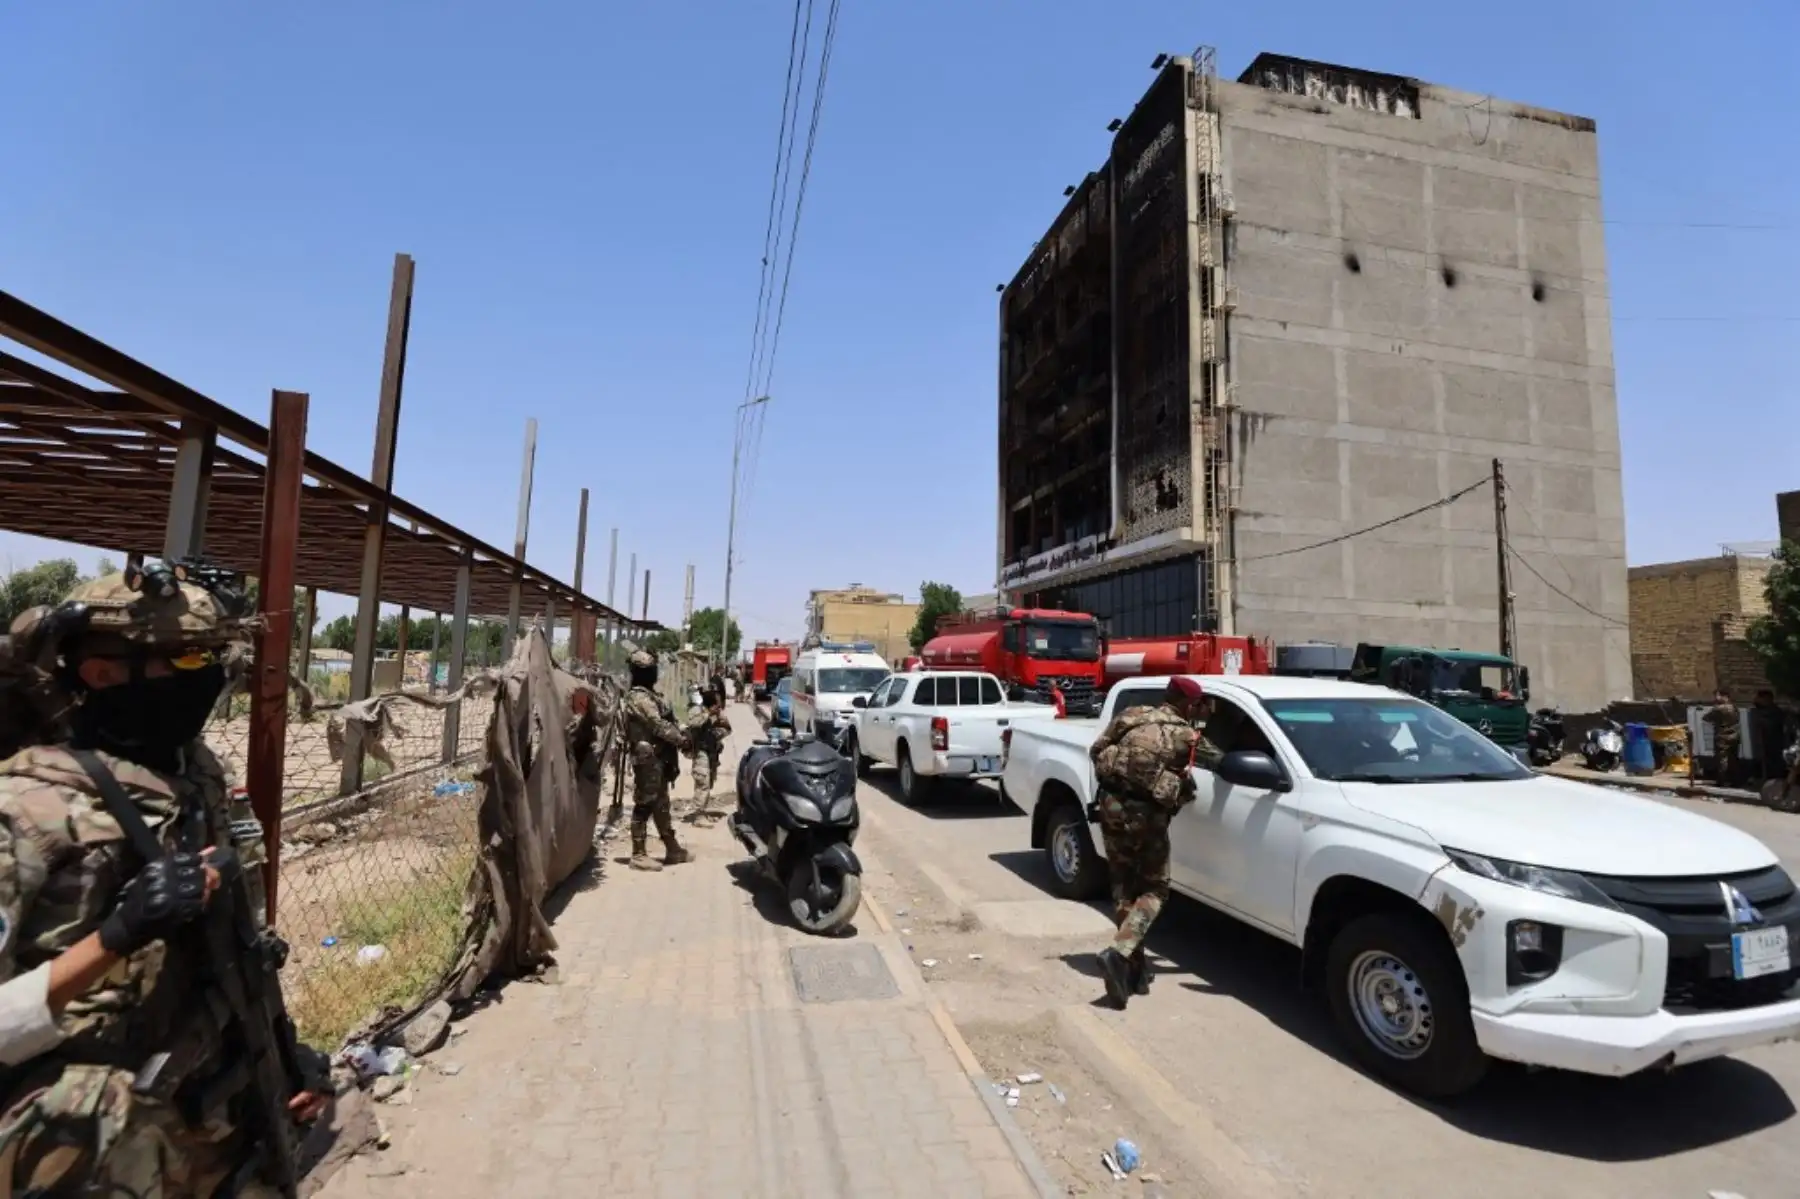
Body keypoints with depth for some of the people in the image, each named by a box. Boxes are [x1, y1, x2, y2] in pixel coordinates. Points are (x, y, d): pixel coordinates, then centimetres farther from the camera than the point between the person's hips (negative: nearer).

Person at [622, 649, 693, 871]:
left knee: (661, 805, 15)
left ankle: (672, 850, 24)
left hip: (658, 759, 10)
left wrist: (679, 734, 4)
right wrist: (681, 739, -13)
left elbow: (663, 722, 18)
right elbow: (659, 725, -22)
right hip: (648, 758, -10)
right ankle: (638, 855, 2)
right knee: (644, 805, -5)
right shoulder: (639, 697, -16)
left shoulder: (648, 694, 17)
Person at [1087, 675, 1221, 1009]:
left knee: (1123, 887, 16)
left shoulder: (1131, 718, 12)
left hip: (1112, 806, 5)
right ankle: (1119, 953, -11)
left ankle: (1134, 962, 19)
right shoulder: (1185, 735, 1)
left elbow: (1096, 752, 17)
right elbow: (1223, 762, 14)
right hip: (1145, 813, -5)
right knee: (1154, 890, 8)